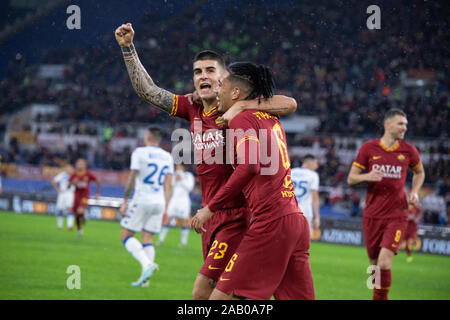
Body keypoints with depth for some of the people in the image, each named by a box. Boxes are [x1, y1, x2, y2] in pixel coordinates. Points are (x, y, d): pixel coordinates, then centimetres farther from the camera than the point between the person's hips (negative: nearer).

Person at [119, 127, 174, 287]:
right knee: (147, 239, 10)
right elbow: (168, 186, 10)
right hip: (159, 202, 5)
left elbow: (132, 179, -8)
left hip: (142, 200, -5)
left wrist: (125, 201, -1)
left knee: (126, 236, 2)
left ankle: (147, 264, -19)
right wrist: (165, 208, 14)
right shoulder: (167, 157, 11)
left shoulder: (139, 153, -5)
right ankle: (145, 277, 3)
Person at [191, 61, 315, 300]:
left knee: (221, 297, -7)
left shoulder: (242, 119, -5)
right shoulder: (271, 120, 19)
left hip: (271, 222, -9)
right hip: (297, 220, 9)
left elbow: (249, 166, -20)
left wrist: (210, 207, -18)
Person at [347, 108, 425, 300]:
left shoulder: (409, 151, 2)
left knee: (384, 261, -17)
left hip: (396, 216, -1)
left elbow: (419, 172, 22)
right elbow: (351, 178, 2)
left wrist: (414, 192, 4)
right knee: (374, 263, 7)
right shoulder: (368, 148, 0)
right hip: (372, 216, 1)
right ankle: (378, 295, 27)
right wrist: (367, 176, -19)